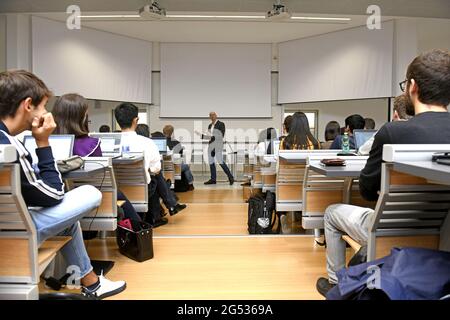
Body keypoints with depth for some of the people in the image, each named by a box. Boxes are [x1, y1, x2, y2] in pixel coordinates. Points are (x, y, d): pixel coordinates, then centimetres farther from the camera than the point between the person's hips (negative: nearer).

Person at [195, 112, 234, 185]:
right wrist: (201, 135, 8)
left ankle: (230, 177, -2)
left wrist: (212, 136, -23)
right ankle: (213, 179, 12)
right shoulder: (210, 125, 13)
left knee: (220, 161, -12)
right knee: (210, 161, 5)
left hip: (218, 145, -7)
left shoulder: (221, 124, -7)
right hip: (211, 145, 7)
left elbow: (221, 136, -14)